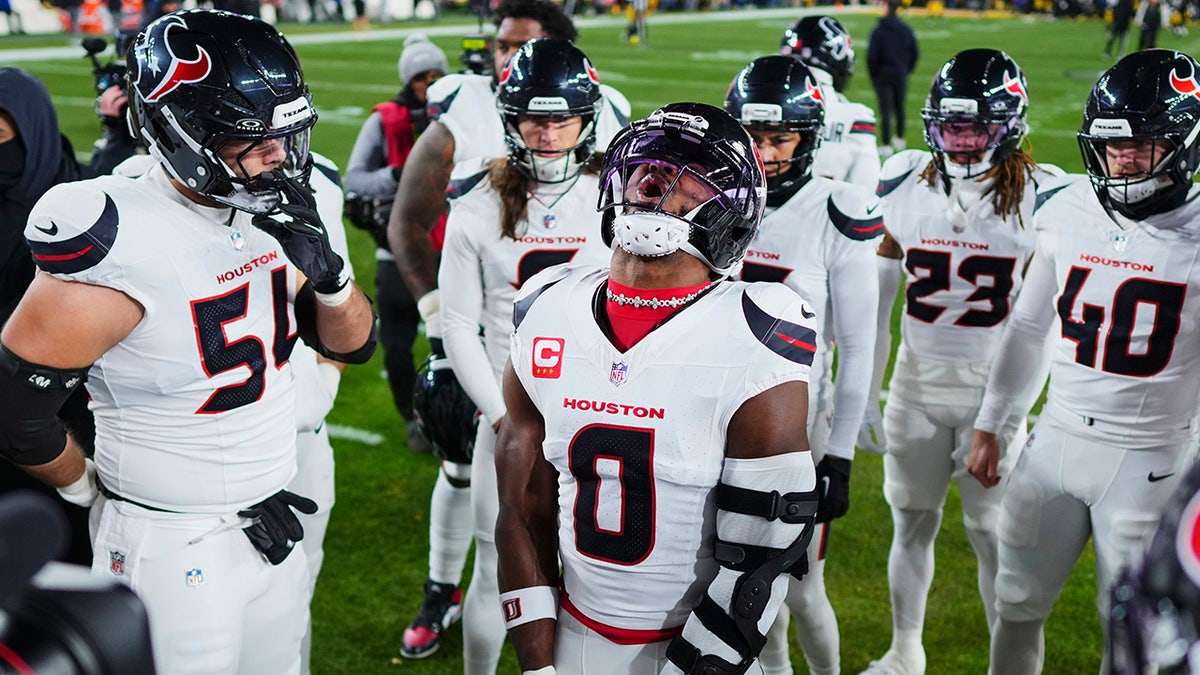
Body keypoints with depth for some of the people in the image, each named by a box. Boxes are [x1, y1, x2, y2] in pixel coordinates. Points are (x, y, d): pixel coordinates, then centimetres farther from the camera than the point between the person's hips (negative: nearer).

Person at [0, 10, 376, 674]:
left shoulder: (269, 213, -2)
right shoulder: (123, 250, -24)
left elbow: (352, 345, 5)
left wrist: (326, 268, -15)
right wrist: (92, 490, 2)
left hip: (273, 530, 7)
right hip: (173, 548, -7)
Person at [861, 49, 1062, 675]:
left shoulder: (1038, 197, -9)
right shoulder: (905, 184, -2)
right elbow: (876, 301, 4)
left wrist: (1020, 408, -8)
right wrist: (865, 394, 4)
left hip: (993, 391, -3)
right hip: (917, 388, 3)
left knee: (992, 532, 5)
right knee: (911, 522, 14)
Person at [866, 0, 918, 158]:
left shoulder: (878, 31, -13)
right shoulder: (906, 30, 1)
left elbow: (872, 56, -14)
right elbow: (915, 52, 5)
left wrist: (873, 74, -1)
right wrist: (907, 70, 14)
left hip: (883, 75, -4)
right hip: (901, 75, 4)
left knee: (885, 109, -2)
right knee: (899, 107, 16)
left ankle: (886, 145, -2)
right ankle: (900, 139, 28)